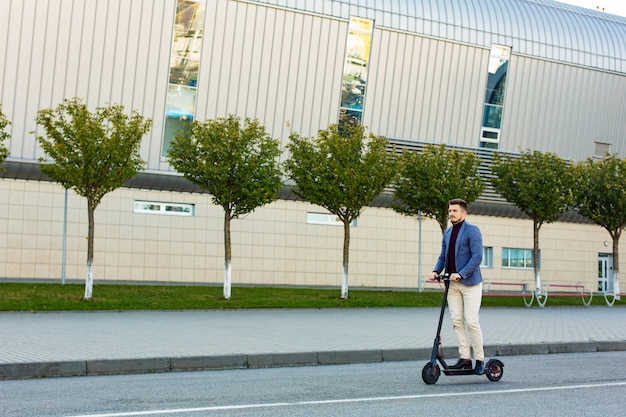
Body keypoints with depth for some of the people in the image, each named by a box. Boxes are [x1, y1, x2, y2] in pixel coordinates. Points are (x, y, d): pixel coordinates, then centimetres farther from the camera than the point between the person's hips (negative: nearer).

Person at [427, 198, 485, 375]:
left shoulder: (472, 230, -7)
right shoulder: (447, 232, 15)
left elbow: (477, 257, -15)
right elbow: (443, 256, 16)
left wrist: (461, 274, -24)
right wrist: (436, 271, -4)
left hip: (470, 283, -6)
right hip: (452, 284, 6)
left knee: (471, 321, -7)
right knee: (456, 321, 2)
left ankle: (480, 360, 4)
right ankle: (465, 358, 8)